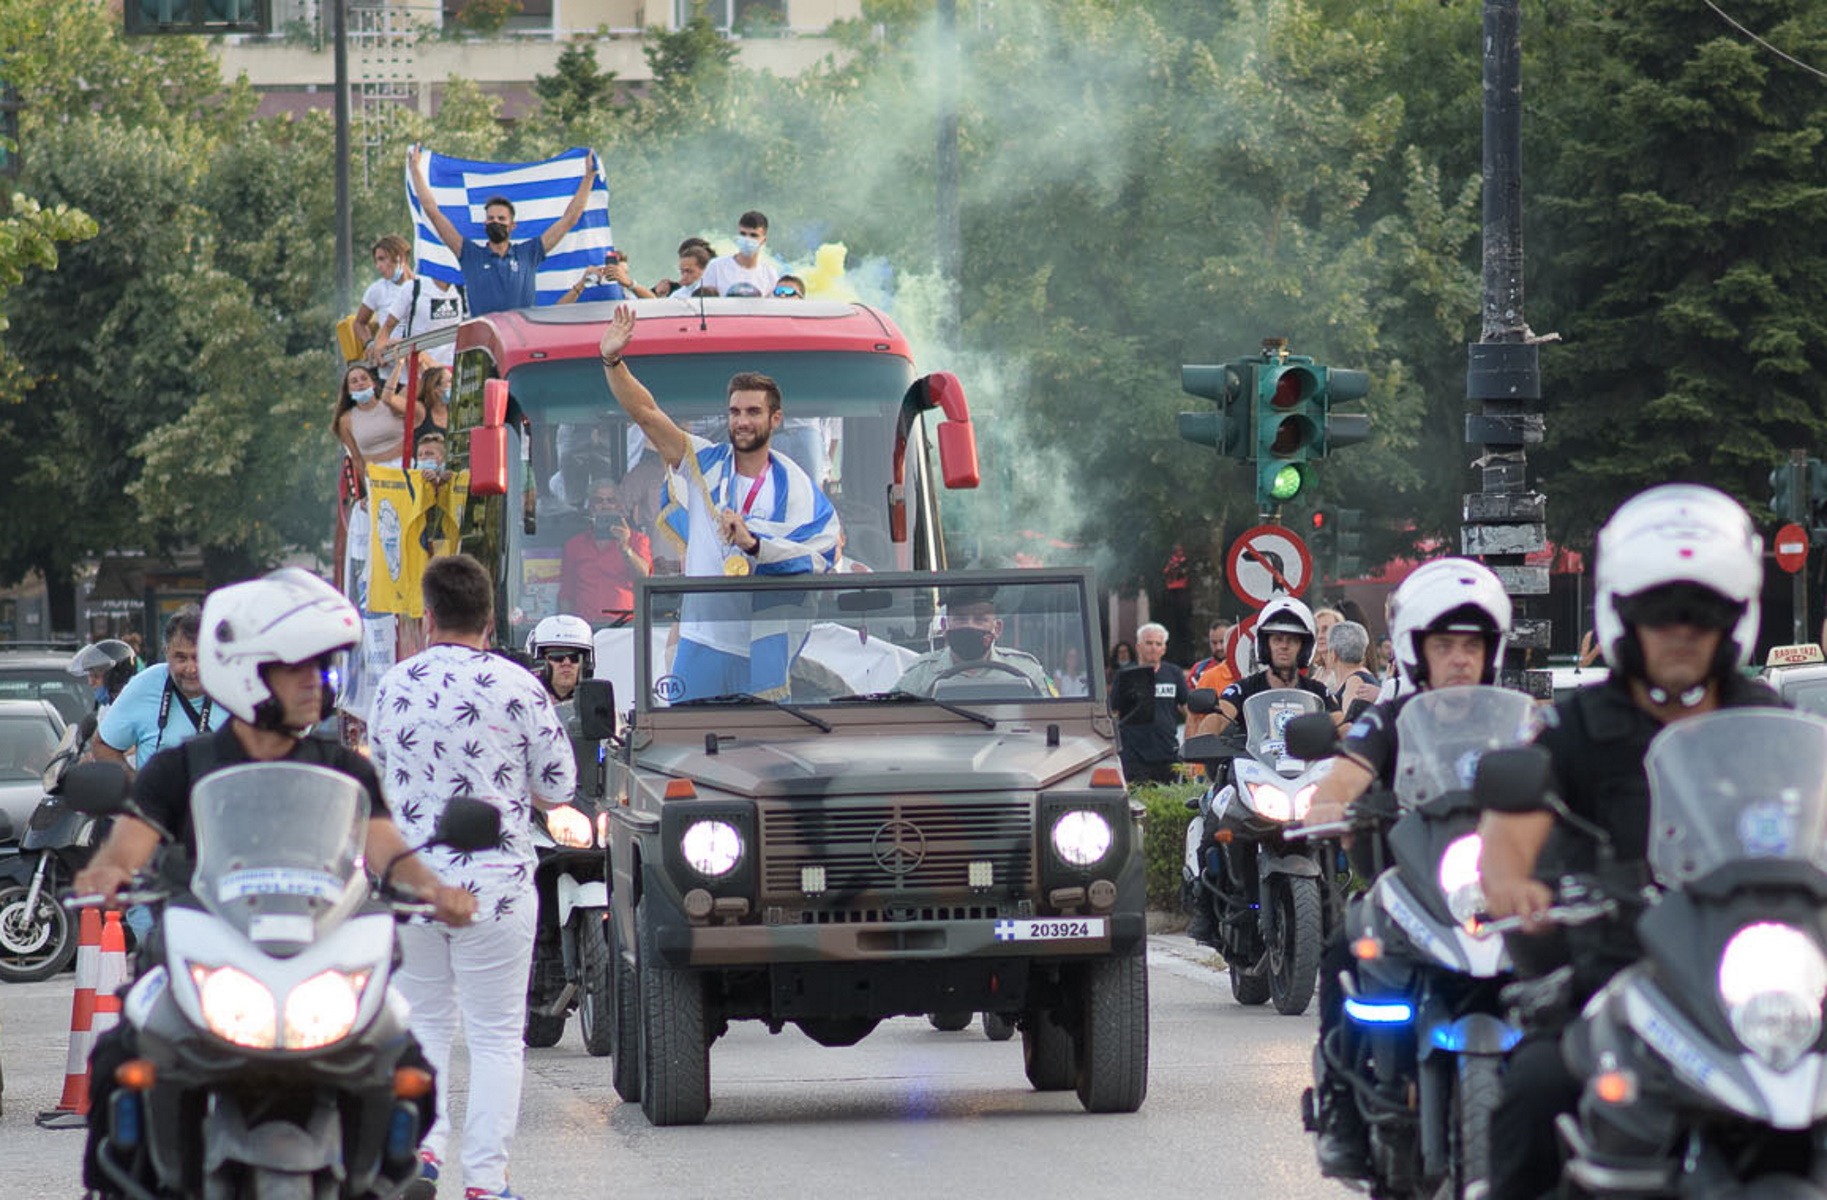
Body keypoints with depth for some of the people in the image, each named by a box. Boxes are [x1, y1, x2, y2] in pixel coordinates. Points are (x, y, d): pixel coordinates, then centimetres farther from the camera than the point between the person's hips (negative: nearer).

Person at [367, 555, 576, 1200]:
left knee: (424, 1021, 19)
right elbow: (557, 790, 0)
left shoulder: (392, 686, 2)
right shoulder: (517, 688, -7)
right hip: (493, 881, -3)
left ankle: (421, 1144, 4)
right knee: (495, 1033, 4)